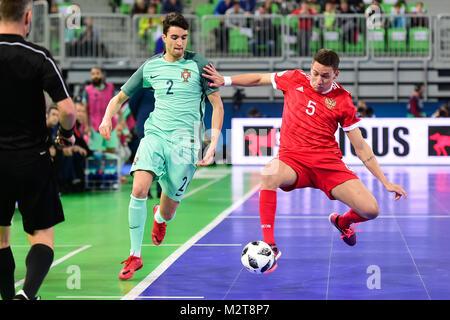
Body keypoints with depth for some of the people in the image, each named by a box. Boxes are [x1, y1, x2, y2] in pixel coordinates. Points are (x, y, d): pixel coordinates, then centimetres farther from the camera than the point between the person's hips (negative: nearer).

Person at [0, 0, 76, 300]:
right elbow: (67, 109, -16)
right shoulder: (38, 57, -9)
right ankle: (28, 293, -20)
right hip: (32, 159, -2)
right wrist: (67, 134, 4)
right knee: (42, 236, 4)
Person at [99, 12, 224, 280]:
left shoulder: (198, 64, -1)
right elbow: (121, 97, 18)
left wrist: (213, 145, -10)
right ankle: (135, 256, -9)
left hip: (185, 141, -2)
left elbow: (218, 105, 0)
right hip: (155, 135, 2)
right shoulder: (151, 66, 8)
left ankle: (160, 218, 44)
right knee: (139, 189, -23)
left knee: (168, 212, 3)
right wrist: (108, 117, -3)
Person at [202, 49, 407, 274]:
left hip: (328, 163, 0)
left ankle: (342, 222, 24)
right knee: (269, 174, -38)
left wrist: (385, 182, 1)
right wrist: (225, 80, 10)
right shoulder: (295, 79, 3)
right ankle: (269, 245, -27)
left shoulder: (343, 101, 0)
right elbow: (258, 79, 20)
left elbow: (361, 147, 4)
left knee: (371, 210, -16)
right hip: (292, 159, 0)